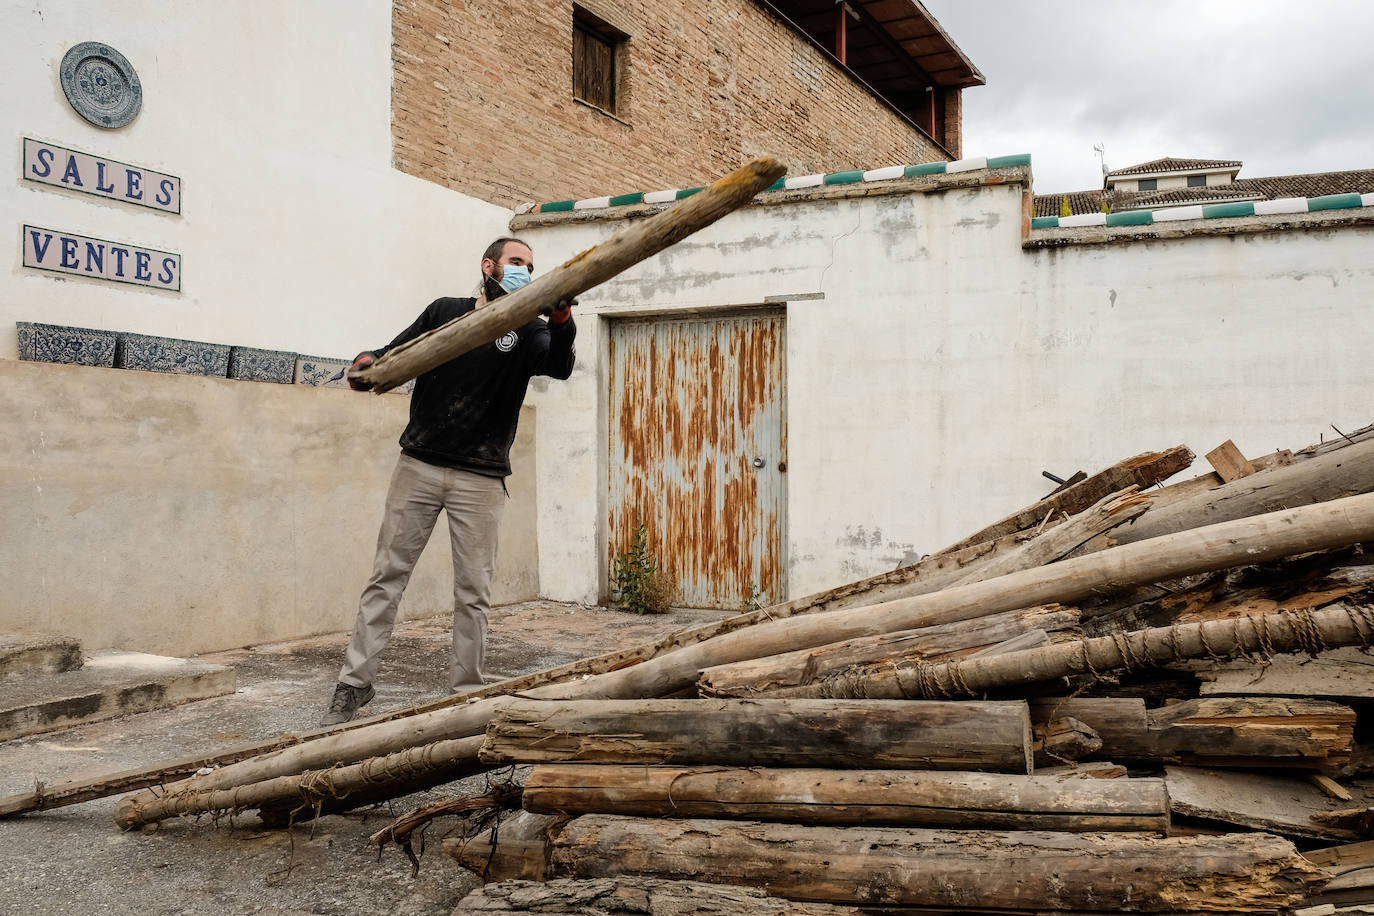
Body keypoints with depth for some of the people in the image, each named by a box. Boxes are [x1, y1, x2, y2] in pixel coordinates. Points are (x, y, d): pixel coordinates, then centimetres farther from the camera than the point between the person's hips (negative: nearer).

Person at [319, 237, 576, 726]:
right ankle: (354, 686, 8)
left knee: (473, 592, 2)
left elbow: (560, 366, -15)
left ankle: (465, 692, 13)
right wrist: (368, 363, -9)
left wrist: (562, 322, -36)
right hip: (419, 466, 1)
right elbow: (396, 355, 15)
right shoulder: (445, 311, 10)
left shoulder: (528, 332, 5)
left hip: (480, 480, 0)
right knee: (387, 577, 2)